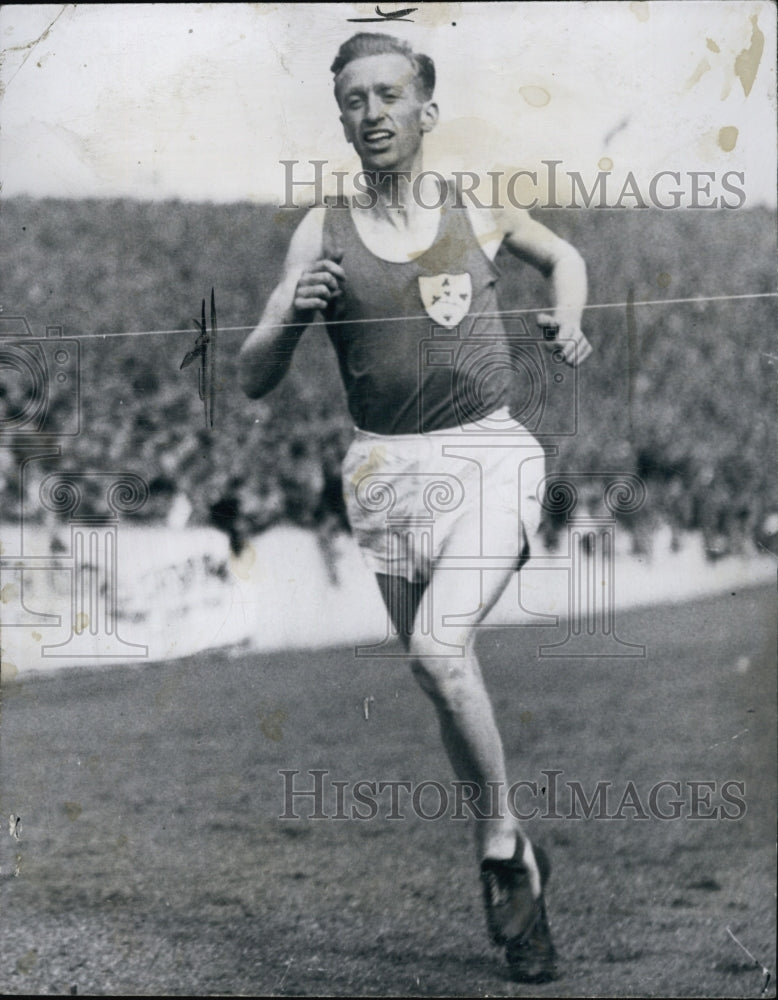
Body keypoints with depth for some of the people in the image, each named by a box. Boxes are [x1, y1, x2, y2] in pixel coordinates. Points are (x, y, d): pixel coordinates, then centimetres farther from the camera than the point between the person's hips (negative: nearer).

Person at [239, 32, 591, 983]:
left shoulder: (481, 207, 3)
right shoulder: (322, 233, 2)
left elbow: (561, 254, 25)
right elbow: (253, 381, 2)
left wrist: (568, 322, 5)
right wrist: (293, 317, -17)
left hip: (487, 454, -2)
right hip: (385, 471, 3)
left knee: (438, 649, -24)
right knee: (444, 679, 9)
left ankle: (505, 845, -5)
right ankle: (513, 869, 27)